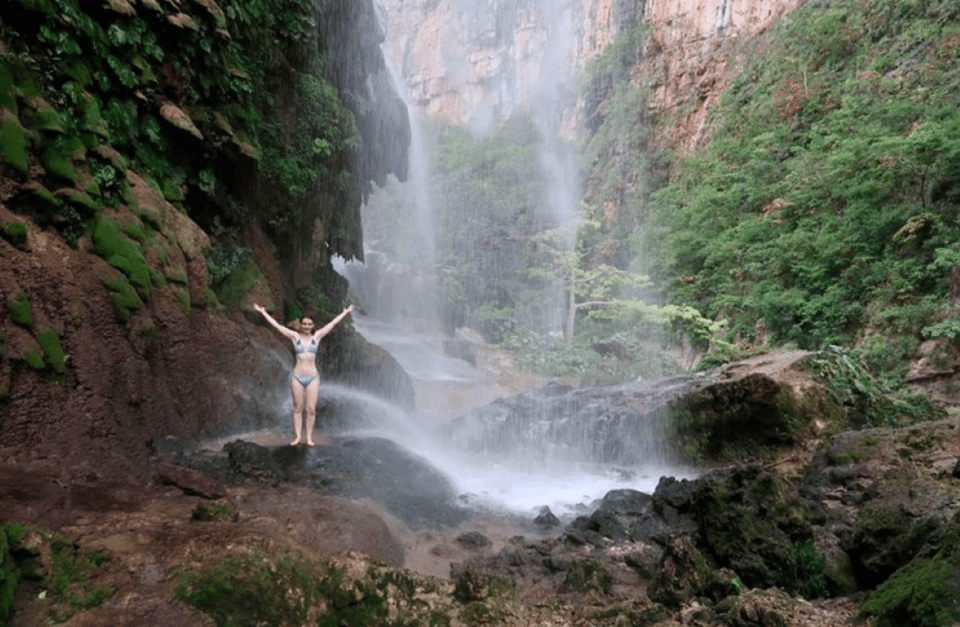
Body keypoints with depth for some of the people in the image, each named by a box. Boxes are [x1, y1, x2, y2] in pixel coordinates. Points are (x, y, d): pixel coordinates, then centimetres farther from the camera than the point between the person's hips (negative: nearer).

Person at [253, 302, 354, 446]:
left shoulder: (317, 336, 4)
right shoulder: (295, 336, 2)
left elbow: (333, 323, 9)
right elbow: (276, 325, 3)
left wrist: (345, 313, 14)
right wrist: (263, 312, 5)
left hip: (312, 376, 0)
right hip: (297, 376, 0)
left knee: (311, 408, 1)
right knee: (297, 408, 6)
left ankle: (309, 437, 9)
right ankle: (297, 436, 13)